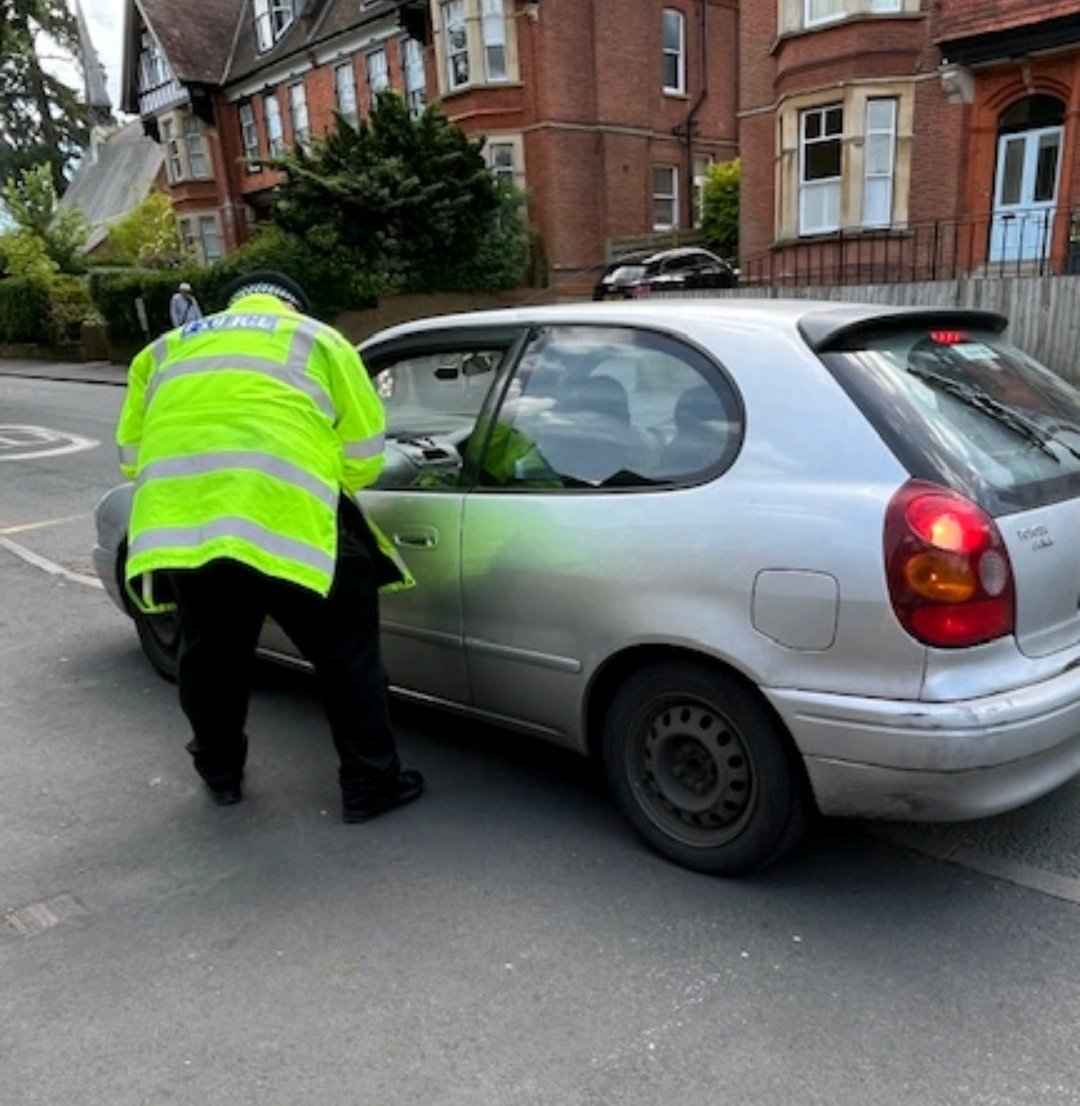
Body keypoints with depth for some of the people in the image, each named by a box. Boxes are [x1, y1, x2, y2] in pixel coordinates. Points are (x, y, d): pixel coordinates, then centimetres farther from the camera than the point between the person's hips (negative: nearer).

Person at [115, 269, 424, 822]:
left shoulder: (166, 348, 29)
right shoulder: (319, 340, 20)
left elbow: (132, 453, 26)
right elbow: (364, 453, 15)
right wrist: (324, 493, 34)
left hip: (180, 522, 4)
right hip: (282, 519, -3)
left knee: (210, 654, 25)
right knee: (346, 654, 13)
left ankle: (219, 772, 44)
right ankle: (370, 784, 22)